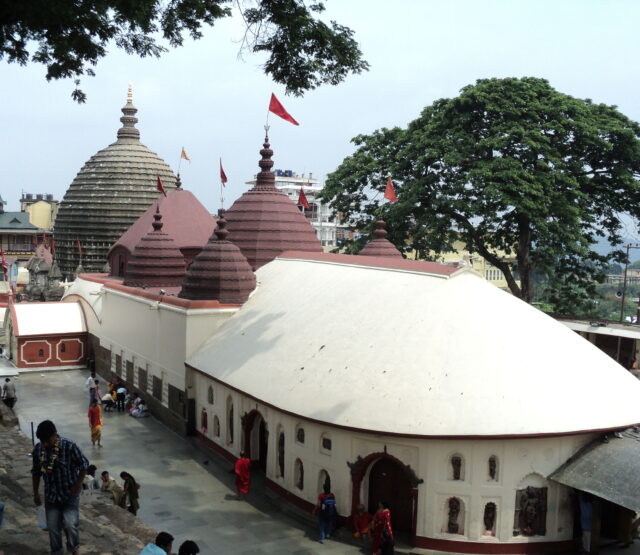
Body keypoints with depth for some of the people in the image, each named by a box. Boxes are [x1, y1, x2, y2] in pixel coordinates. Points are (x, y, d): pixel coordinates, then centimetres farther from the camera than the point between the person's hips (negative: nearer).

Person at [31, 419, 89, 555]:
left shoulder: (70, 447, -21)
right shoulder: (38, 449, -8)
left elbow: (84, 465, -8)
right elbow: (36, 472, 6)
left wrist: (78, 485, -8)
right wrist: (36, 493, 9)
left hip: (70, 494, -4)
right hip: (51, 495, 4)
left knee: (70, 524, -10)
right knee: (52, 527, 7)